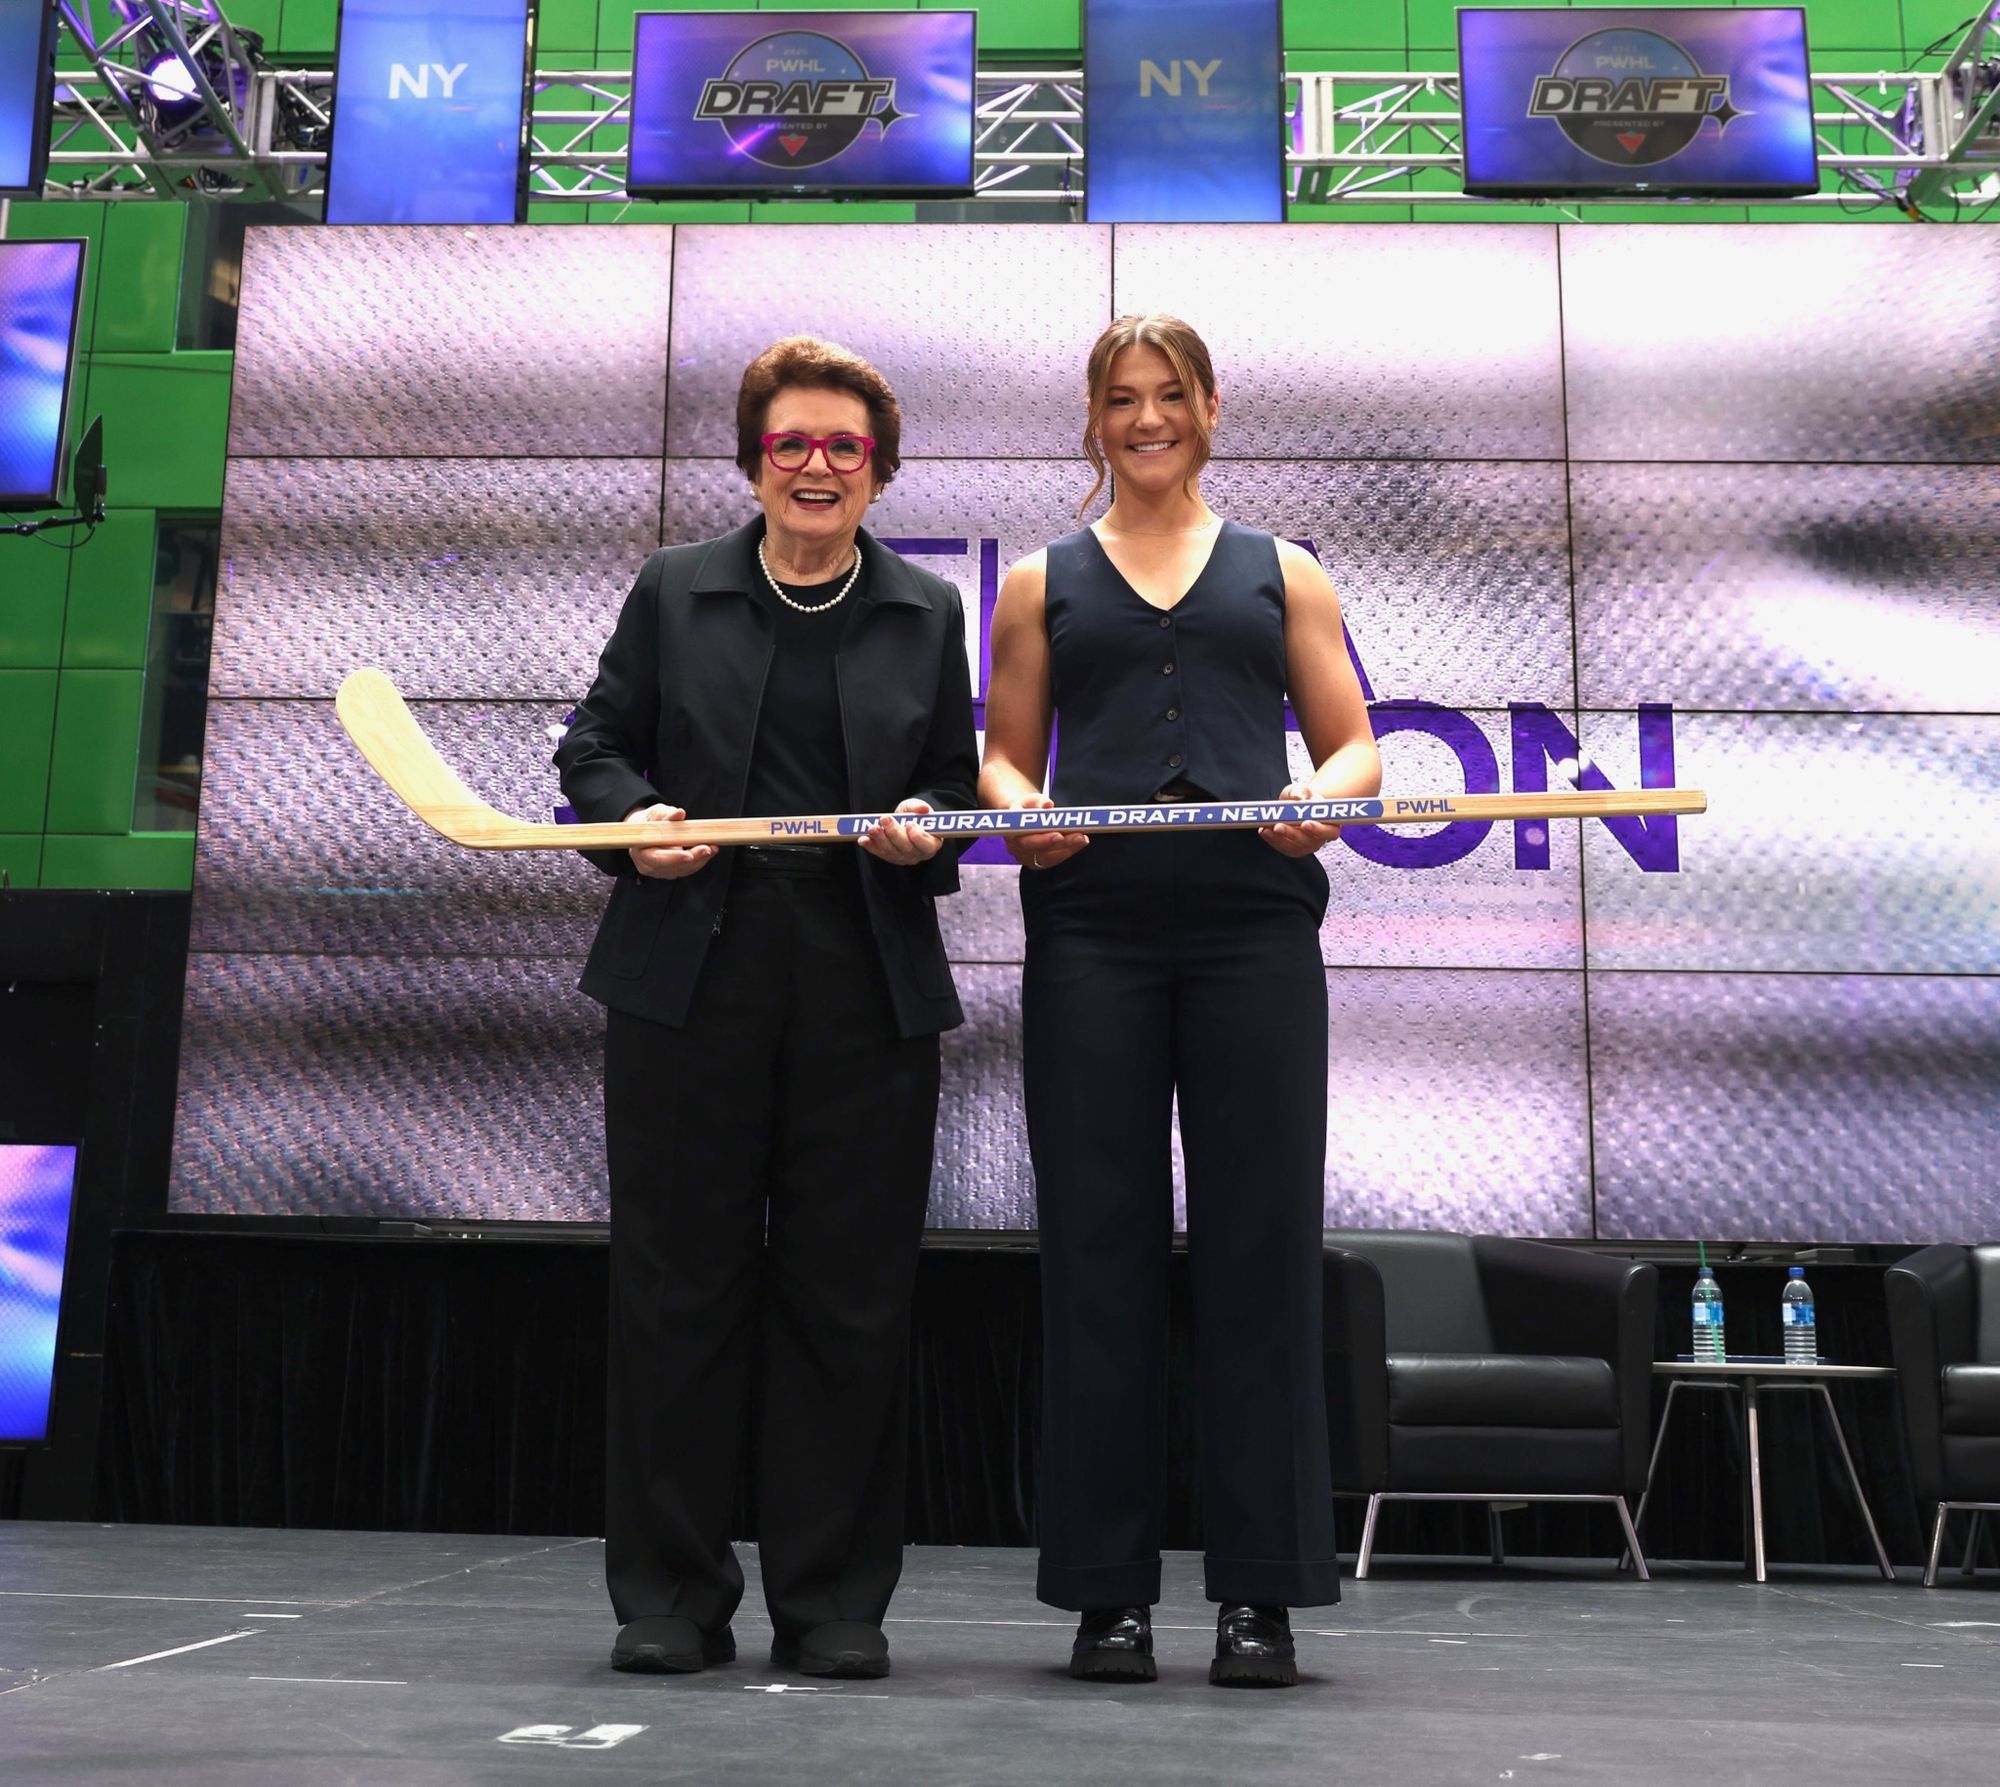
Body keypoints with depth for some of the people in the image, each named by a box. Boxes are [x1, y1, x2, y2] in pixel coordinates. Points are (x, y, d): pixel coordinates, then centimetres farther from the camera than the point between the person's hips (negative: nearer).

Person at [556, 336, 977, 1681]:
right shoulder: (674, 593, 10)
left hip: (869, 990, 1)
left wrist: (927, 825, -7)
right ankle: (672, 1596, 15)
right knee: (681, 1282, 3)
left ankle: (834, 1601, 16)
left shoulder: (928, 612, 13)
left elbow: (961, 779, 15)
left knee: (850, 1291, 3)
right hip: (692, 977, 0)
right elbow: (596, 746, 12)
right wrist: (630, 819, -8)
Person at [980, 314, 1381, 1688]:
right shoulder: (1044, 583, 18)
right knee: (1100, 1249, 0)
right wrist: (1022, 810, -7)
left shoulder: (1284, 574, 18)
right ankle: (1110, 1589, 9)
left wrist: (1327, 794, -9)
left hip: (1254, 929, 0)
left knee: (1260, 1245, -2)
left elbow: (1356, 742, 13)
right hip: (1092, 932, 0)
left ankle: (1263, 1590, 7)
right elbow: (1004, 754, 15)